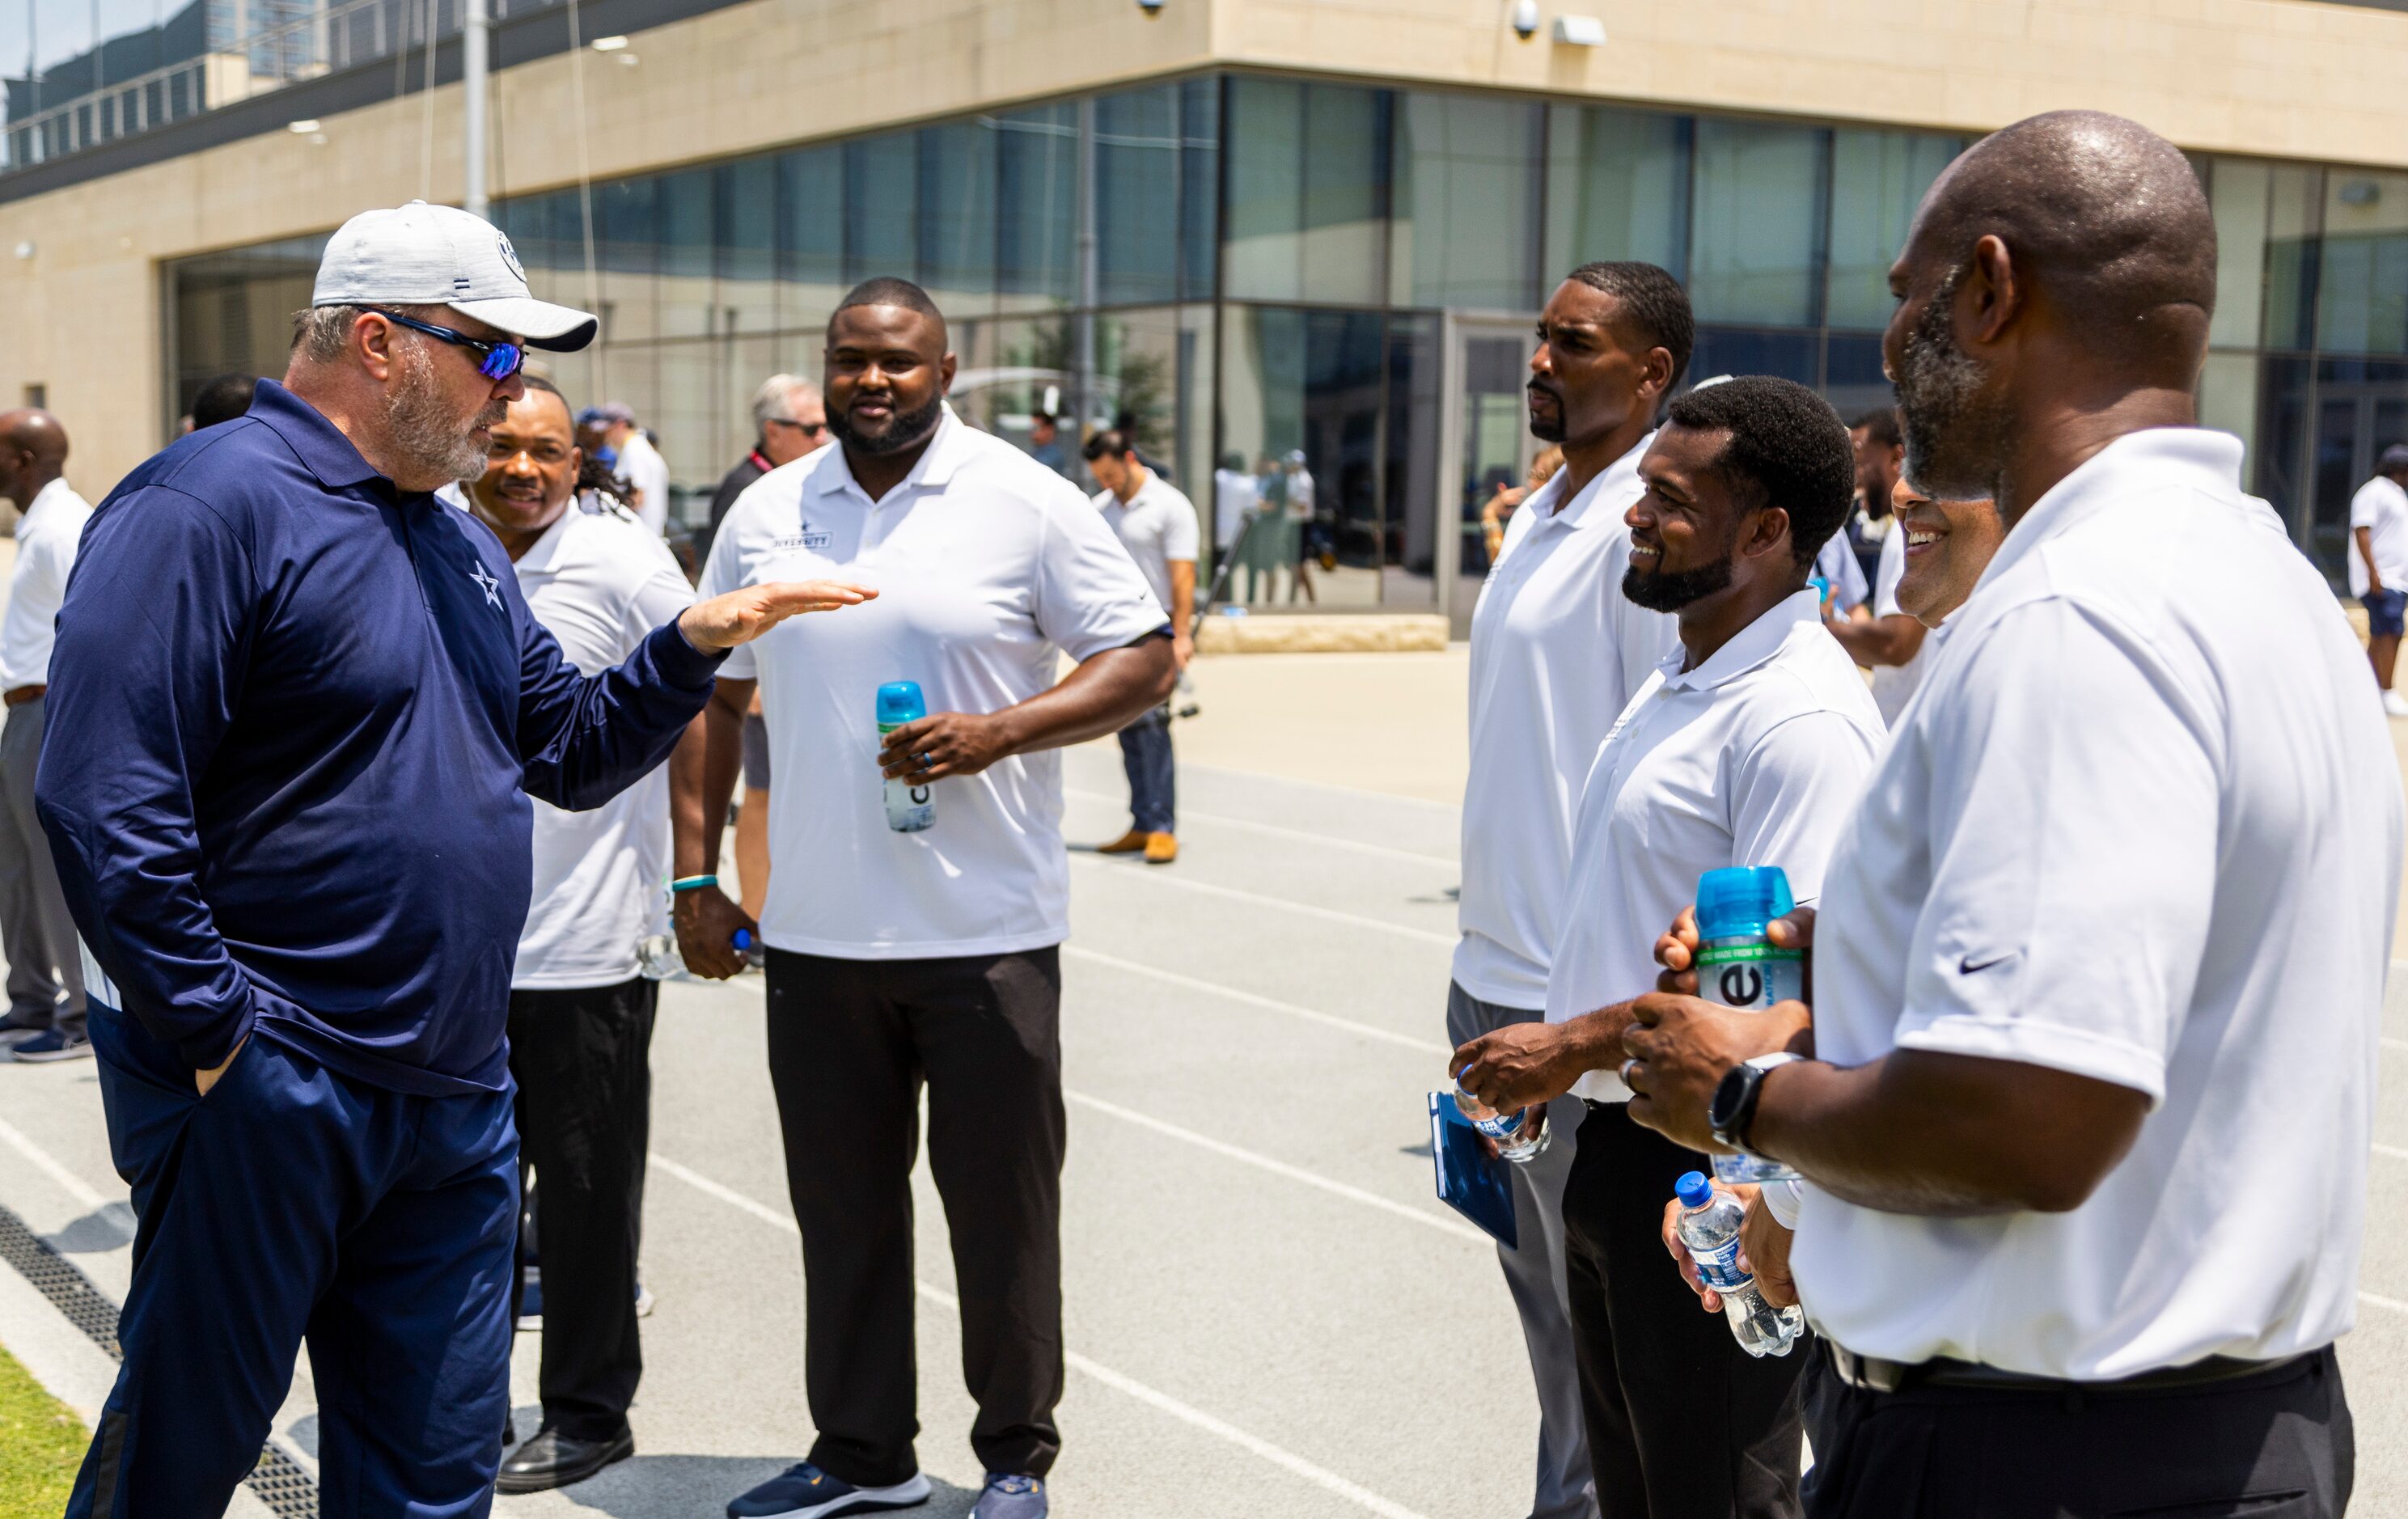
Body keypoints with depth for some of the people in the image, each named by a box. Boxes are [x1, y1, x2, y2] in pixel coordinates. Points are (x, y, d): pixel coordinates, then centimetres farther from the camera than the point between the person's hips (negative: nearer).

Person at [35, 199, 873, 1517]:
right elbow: (103, 798, -20)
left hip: (455, 1092, 8)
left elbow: (570, 752, 19)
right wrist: (211, 1036, -19)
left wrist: (693, 645, 3)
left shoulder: (459, 543, 16)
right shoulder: (211, 504, -13)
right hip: (261, 1090, -8)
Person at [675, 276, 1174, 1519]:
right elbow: (712, 694, 15)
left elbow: (1146, 659, -5)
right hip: (814, 935, 4)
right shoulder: (766, 515, 8)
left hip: (987, 933, -4)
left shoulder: (1025, 503, -4)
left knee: (1001, 1203, 5)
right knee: (841, 1203, 13)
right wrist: (695, 873, 9)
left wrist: (998, 732, -18)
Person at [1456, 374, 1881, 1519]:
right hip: (1613, 1150, 10)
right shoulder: (1676, 681, 11)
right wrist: (1551, 1067, 15)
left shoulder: (1801, 715, -21)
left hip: (1706, 1174, -10)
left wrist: (1575, 1046, -21)